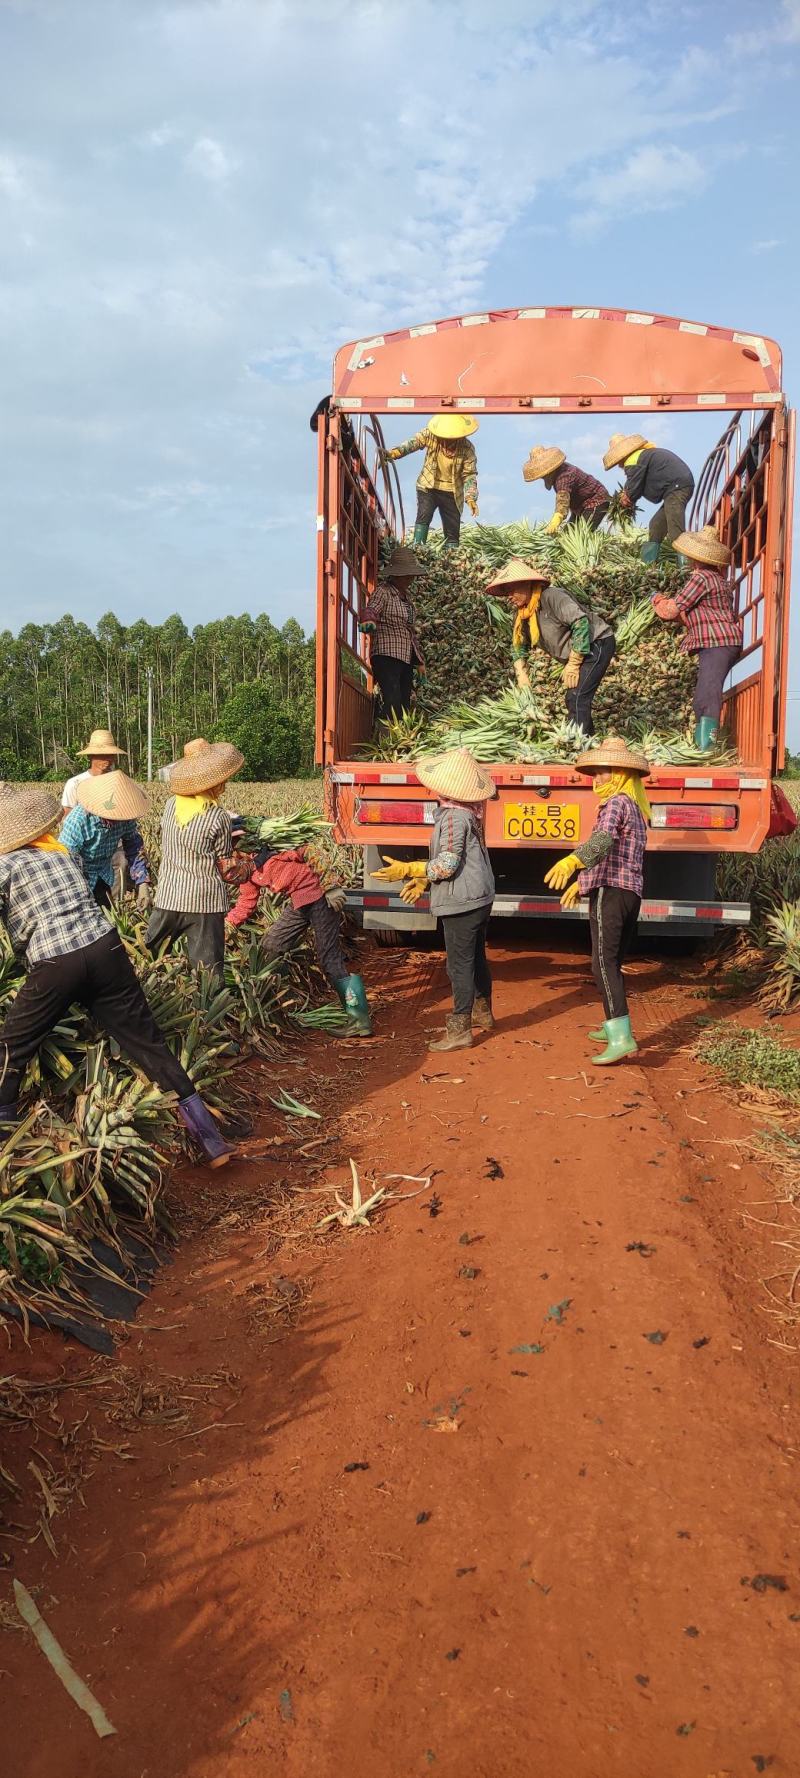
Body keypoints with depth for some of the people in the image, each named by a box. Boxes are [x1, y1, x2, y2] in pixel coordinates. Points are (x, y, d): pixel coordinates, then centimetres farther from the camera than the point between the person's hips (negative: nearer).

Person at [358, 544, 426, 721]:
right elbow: (372, 610, -23)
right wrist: (369, 622, -47)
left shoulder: (406, 596, 21)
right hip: (386, 656, -9)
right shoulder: (383, 591, -3)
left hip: (406, 659, 9)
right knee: (393, 706, -20)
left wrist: (419, 661, 26)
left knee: (405, 706, 5)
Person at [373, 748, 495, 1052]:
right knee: (476, 958, 22)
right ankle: (483, 1014, 36)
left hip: (462, 901, -10)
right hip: (479, 897, 10)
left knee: (460, 964, -5)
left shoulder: (453, 816, -20)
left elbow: (447, 865, -22)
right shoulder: (467, 811, 11)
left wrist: (407, 870, -18)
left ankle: (459, 1030, -1)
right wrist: (425, 881, 18)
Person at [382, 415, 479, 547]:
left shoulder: (467, 449, -11)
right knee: (424, 516, -23)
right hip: (428, 487, -1)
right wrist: (394, 452, -38)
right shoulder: (430, 434, -11)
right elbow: (413, 442, -20)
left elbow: (469, 474, -9)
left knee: (452, 529, 4)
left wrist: (471, 497, -22)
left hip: (452, 493, 1)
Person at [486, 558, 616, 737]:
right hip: (577, 653, 10)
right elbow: (519, 646, 16)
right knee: (573, 699, 13)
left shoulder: (552, 596, -23)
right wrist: (521, 674, -1)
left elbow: (581, 622, -29)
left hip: (597, 643, -10)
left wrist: (573, 664, -25)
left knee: (577, 698, -19)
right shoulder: (523, 613, 5)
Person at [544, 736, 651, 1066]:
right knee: (614, 964, 18)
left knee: (604, 963, -16)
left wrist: (572, 861, -46)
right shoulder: (636, 809, 23)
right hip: (631, 893, 10)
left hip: (609, 891, -10)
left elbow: (603, 840, -29)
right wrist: (582, 882, 41)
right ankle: (614, 1027, 27)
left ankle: (621, 1038, -25)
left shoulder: (617, 802, -8)